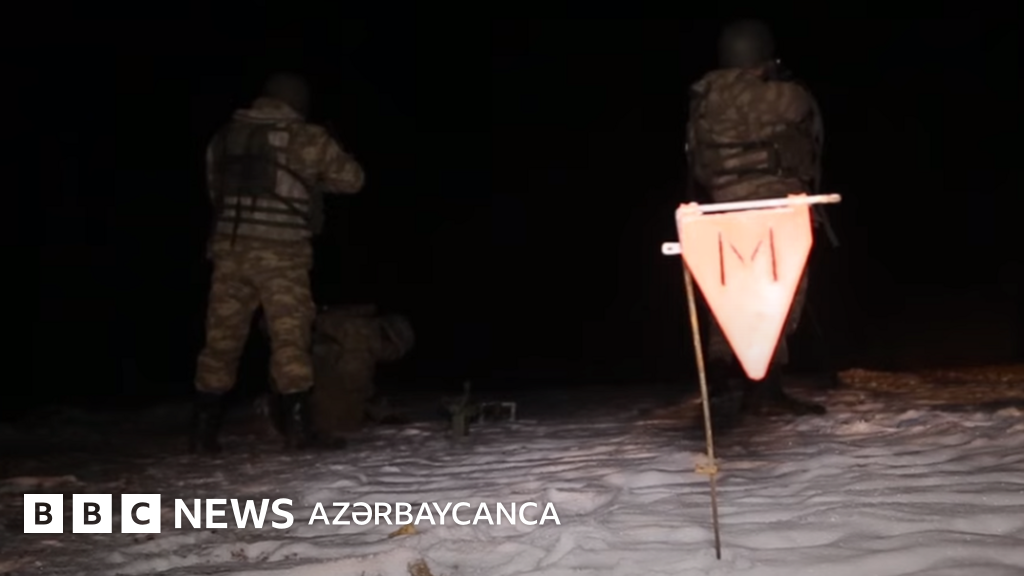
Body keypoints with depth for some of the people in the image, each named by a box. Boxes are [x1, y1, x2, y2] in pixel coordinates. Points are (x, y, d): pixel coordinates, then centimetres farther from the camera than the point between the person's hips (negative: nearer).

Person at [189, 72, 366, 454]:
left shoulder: (224, 137, 12)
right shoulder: (307, 138, -1)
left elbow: (215, 190, 20)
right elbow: (352, 180, 9)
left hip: (230, 248, 4)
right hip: (282, 253, -4)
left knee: (221, 339, 10)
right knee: (290, 340, 3)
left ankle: (203, 429, 15)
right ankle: (298, 426, 4)